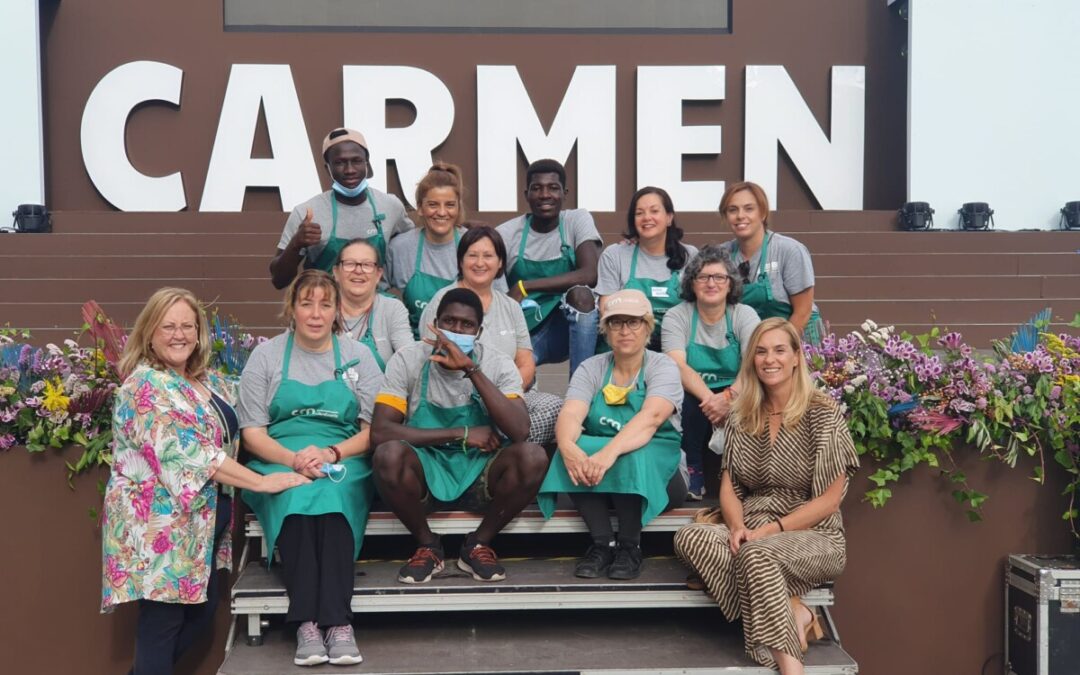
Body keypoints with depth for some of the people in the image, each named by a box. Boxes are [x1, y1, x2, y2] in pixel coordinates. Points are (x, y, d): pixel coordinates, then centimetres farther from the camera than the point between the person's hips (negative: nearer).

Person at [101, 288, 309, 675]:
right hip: (161, 520, -9)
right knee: (163, 615, -2)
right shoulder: (145, 386, -15)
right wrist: (262, 482, -23)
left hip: (203, 517, 9)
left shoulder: (210, 382, 10)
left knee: (203, 608, 14)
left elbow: (229, 438, 20)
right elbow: (187, 454, -24)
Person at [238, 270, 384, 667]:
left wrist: (331, 453, -13)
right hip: (280, 463, 0)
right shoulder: (266, 356, 9)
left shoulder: (357, 356, 10)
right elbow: (252, 433, 4)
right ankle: (306, 621, -36)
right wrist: (294, 459, -16)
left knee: (331, 496, -34)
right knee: (296, 497, -34)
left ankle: (336, 621, -39)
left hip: (343, 464, 0)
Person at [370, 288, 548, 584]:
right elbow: (380, 432, -20)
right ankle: (427, 546, -6)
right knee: (389, 454, -34)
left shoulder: (498, 364, -5)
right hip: (425, 473, -1)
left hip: (480, 472, 1)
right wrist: (462, 434, -21)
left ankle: (479, 544, -4)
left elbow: (519, 432, -22)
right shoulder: (407, 360, -8)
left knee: (533, 456, -29)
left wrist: (472, 369, -29)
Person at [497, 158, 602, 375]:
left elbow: (590, 275, -20)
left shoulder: (578, 220, -4)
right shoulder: (506, 234, -1)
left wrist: (524, 286, -21)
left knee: (580, 294, -32)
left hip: (570, 326, 1)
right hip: (525, 331, -1)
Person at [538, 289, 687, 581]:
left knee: (632, 455, -34)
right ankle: (602, 543, -20)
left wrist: (610, 453, -45)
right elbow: (570, 414, -16)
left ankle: (629, 546, -19)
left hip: (656, 472, -3)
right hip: (597, 480, 3)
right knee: (576, 449, -27)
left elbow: (650, 418, -28)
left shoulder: (663, 367, -8)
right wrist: (567, 447, -40)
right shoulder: (591, 368, 2)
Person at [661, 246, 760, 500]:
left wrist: (728, 398, -37)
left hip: (736, 399, 1)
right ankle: (694, 469, -10)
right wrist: (708, 398, -39)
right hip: (693, 398, 0)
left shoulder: (745, 315, -3)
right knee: (688, 401, -34)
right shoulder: (677, 316, -5)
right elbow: (677, 365, -20)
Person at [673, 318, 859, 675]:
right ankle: (792, 611, -25)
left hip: (814, 537, -5)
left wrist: (771, 529, -16)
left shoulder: (823, 414, -6)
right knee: (690, 537, -26)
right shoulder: (741, 417, 9)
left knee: (757, 554, -38)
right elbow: (729, 486, 8)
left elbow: (829, 499, -8)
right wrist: (738, 527, -13)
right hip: (755, 534, 5)